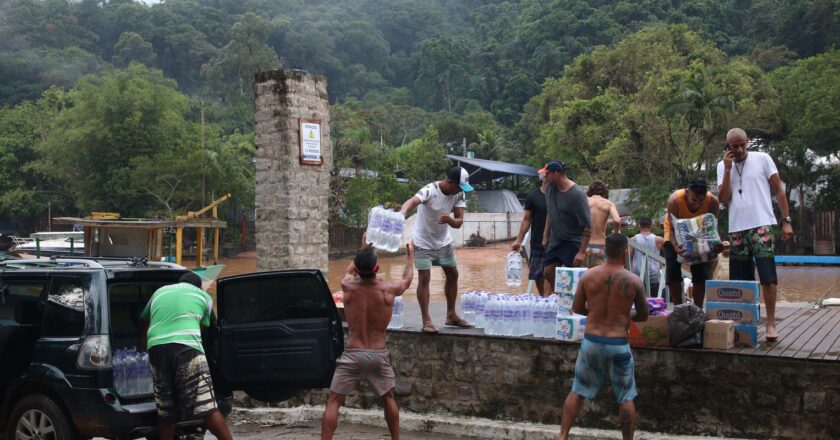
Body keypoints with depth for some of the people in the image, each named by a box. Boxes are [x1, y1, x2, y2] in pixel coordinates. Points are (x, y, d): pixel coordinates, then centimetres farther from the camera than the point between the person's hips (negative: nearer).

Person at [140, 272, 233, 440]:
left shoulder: (159, 292, 30)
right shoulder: (204, 296, 22)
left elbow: (143, 319, 45)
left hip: (156, 347, 3)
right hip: (186, 347, -3)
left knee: (165, 411, 12)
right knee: (207, 406, -5)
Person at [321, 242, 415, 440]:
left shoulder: (348, 286, -6)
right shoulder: (389, 289, -7)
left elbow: (349, 271, 21)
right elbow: (407, 279, 18)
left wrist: (363, 249, 36)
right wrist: (410, 255, 36)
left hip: (353, 354, -1)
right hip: (379, 355, 1)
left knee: (333, 401, 4)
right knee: (388, 398, 23)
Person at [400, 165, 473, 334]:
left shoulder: (459, 195, -10)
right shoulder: (430, 190, -28)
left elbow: (459, 222, -13)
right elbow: (412, 201, -47)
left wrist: (449, 219, -36)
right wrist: (403, 212, -69)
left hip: (444, 241, 6)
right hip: (423, 242, -6)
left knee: (453, 275, 11)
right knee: (424, 278, -10)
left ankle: (451, 315, 26)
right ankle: (427, 320, -4)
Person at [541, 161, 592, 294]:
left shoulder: (577, 194, -21)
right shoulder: (550, 189, 1)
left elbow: (588, 226, -21)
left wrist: (582, 252, -23)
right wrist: (546, 235, 16)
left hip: (572, 243, -7)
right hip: (555, 241, 7)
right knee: (548, 273, 8)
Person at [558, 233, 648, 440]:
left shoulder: (588, 275, -4)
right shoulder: (633, 281, -9)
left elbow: (577, 308, 5)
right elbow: (643, 315, 4)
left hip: (591, 341, 2)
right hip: (618, 345, -2)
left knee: (577, 392, 14)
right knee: (626, 398, 12)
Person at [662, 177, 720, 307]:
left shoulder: (713, 201, -30)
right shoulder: (675, 200, -36)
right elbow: (672, 229, -31)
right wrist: (675, 246, -49)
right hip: (676, 235, -1)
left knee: (701, 273, -5)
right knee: (673, 272, -10)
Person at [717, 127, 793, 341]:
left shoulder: (762, 159, 3)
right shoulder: (722, 166, 10)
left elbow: (779, 190, 4)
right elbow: (724, 199, 0)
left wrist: (787, 221, -2)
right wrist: (728, 169, -7)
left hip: (762, 226, -3)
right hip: (737, 229, 3)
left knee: (767, 276, -7)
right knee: (741, 280, 6)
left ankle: (771, 324, -2)